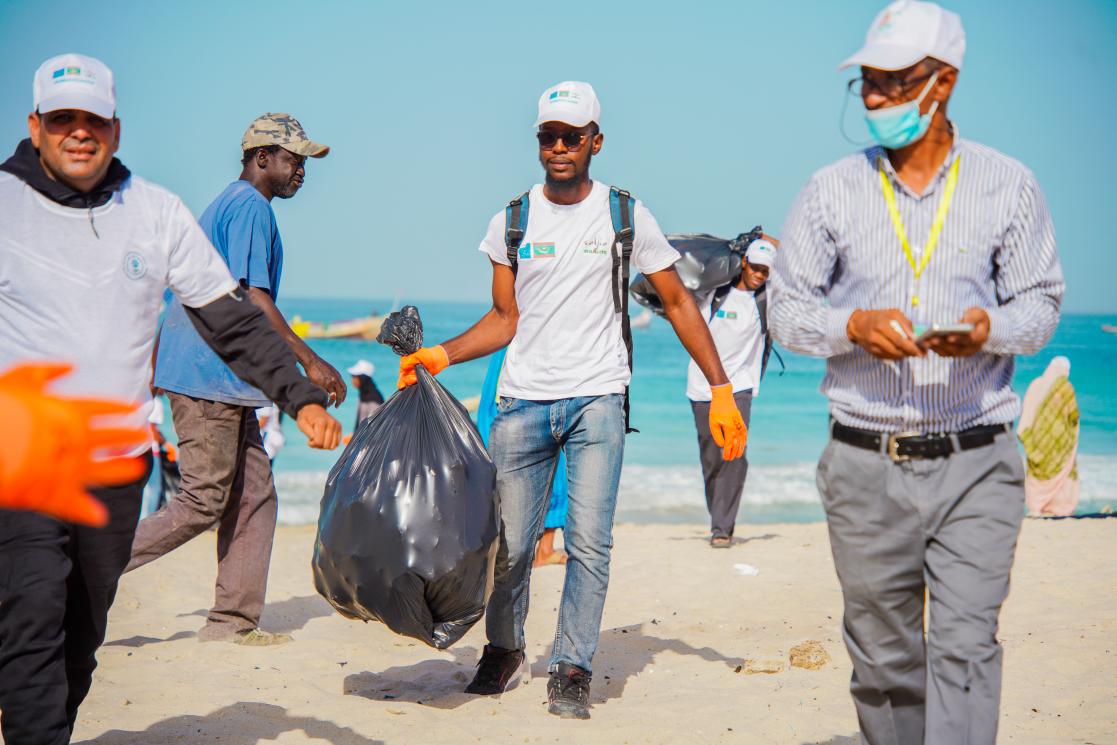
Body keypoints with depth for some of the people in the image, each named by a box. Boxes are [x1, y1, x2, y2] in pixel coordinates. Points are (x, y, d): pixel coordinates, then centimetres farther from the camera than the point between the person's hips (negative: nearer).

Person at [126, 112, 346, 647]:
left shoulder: (227, 204, 22)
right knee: (203, 502, -8)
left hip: (224, 382, 10)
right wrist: (310, 362, -19)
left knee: (253, 497, 8)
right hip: (210, 378, -10)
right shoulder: (252, 207, -10)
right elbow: (253, 299, -19)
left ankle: (233, 623, 9)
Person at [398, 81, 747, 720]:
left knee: (590, 542, -11)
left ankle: (573, 670, 0)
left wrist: (722, 389, 2)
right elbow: (505, 319, 14)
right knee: (508, 543, 3)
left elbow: (679, 302, 7)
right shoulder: (512, 223, 9)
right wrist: (440, 355, -1)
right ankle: (505, 652, 27)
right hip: (523, 402, 2)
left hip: (597, 400, -2)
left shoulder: (627, 217, 3)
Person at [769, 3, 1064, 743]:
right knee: (882, 654, 10)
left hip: (976, 464, -1)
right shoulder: (832, 190, 4)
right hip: (866, 466, 2)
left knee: (965, 645, -10)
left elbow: (1043, 301, 7)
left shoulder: (1009, 185, 3)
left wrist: (989, 328, -16)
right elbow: (786, 309, 7)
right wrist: (854, 325, -14)